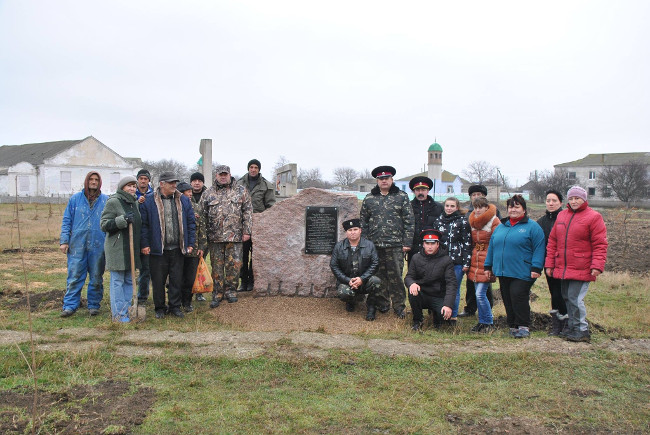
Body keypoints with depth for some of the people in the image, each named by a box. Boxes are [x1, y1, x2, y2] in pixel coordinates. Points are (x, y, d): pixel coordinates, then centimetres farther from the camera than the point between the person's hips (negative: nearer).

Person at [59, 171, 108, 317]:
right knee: (74, 276, -1)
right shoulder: (75, 199, 8)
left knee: (96, 278, 8)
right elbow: (66, 221, 8)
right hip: (77, 245, 0)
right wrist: (64, 241, -1)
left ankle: (94, 305, 18)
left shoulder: (106, 200, 7)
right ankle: (70, 305, 7)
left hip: (98, 246, 0)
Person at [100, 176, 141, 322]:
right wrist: (123, 220, -23)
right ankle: (118, 314, 6)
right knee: (117, 281, -1)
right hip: (117, 248, -7)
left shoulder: (135, 202, 15)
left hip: (132, 248, 8)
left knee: (129, 281, 12)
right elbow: (104, 224, -12)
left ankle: (126, 310, 22)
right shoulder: (113, 201, -7)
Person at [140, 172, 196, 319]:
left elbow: (191, 223, 9)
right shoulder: (148, 201, 0)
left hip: (178, 249, 2)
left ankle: (175, 306, 23)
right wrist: (144, 244, -7)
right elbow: (143, 224, -1)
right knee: (158, 280, 7)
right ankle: (160, 308, 22)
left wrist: (190, 243, 4)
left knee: (177, 279, 9)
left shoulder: (183, 200, 7)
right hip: (158, 250, -2)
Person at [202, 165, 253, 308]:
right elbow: (203, 215, 11)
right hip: (215, 237, 1)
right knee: (217, 266, 6)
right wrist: (204, 235, 6)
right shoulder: (208, 194, 10)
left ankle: (230, 290, 18)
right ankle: (217, 293, 17)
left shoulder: (241, 191, 6)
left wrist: (246, 231, -2)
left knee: (234, 264, 1)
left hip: (235, 236, -1)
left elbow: (247, 211, 4)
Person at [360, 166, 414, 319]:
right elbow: (364, 222, 14)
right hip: (374, 245, 3)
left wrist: (407, 243, -4)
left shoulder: (402, 197, 5)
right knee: (379, 276, 8)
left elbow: (409, 221, 2)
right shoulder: (369, 198, 12)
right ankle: (382, 304, 21)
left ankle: (399, 306, 12)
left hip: (395, 245, -2)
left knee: (395, 276, 0)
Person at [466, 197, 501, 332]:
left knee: (480, 294, -9)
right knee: (478, 294, 9)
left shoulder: (494, 221, -7)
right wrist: (469, 262, 15)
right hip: (475, 262, 6)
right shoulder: (472, 221, 13)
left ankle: (488, 323, 7)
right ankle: (482, 321, 21)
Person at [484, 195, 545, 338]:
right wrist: (488, 266, 16)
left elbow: (538, 249, -6)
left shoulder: (532, 227, 0)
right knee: (507, 299, 8)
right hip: (503, 272, 6)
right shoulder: (500, 227, 16)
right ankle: (513, 326, 18)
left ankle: (523, 327, 0)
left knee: (518, 296, -13)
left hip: (522, 273, -6)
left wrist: (536, 268, -14)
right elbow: (491, 247, 20)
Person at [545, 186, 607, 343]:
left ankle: (582, 331, 7)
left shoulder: (593, 217, -3)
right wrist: (549, 264, 9)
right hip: (562, 269, 6)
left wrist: (597, 266, -16)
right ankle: (571, 328, 26)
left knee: (575, 299, -8)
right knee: (567, 298, 13)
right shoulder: (562, 215, 13)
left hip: (581, 270, -6)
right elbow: (552, 241, 14)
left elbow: (600, 244, -7)